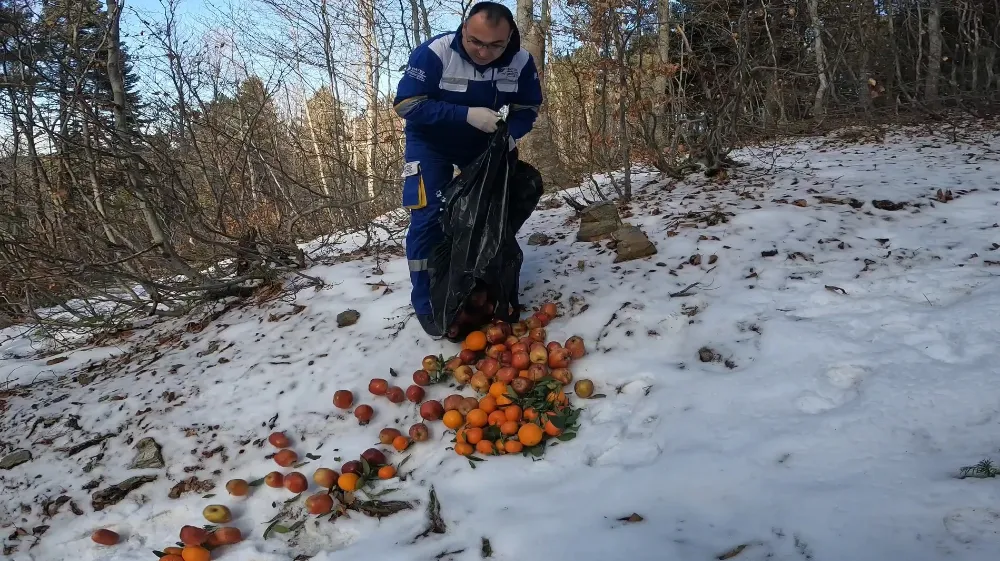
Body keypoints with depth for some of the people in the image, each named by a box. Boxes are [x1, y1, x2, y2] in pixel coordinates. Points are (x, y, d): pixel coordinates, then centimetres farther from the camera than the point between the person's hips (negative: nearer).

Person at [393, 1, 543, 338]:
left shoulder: (521, 62, -18)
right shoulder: (434, 53, -30)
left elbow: (528, 109, -7)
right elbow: (406, 104, -30)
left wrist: (509, 134, -30)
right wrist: (467, 115, -40)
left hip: (486, 143, 4)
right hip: (431, 142, -4)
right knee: (428, 219, -13)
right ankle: (427, 305, -1)